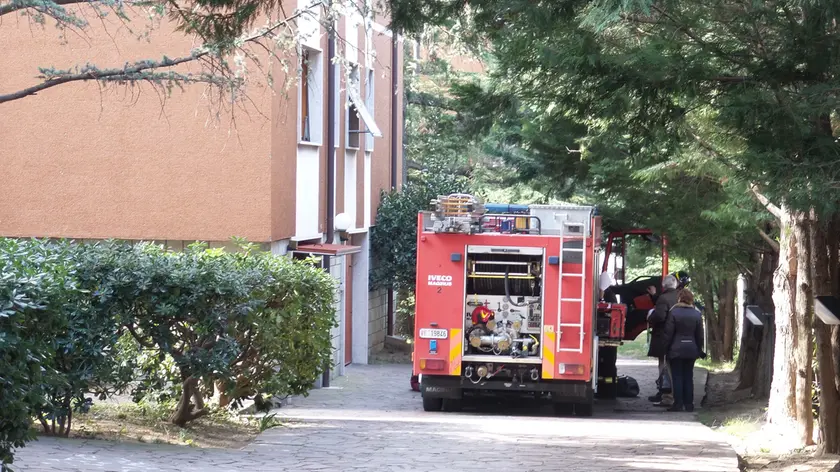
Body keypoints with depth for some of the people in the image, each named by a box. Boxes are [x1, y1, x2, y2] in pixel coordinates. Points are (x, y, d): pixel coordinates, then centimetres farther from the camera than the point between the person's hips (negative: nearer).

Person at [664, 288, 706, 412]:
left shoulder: (674, 312, -10)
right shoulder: (697, 314, 2)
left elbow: (668, 333, -9)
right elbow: (700, 335, 7)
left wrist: (665, 348, 0)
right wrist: (700, 350, 16)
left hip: (676, 350, -4)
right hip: (691, 349, 4)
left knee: (677, 377, 0)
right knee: (688, 377, 10)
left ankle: (678, 404, -4)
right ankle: (689, 404, 9)